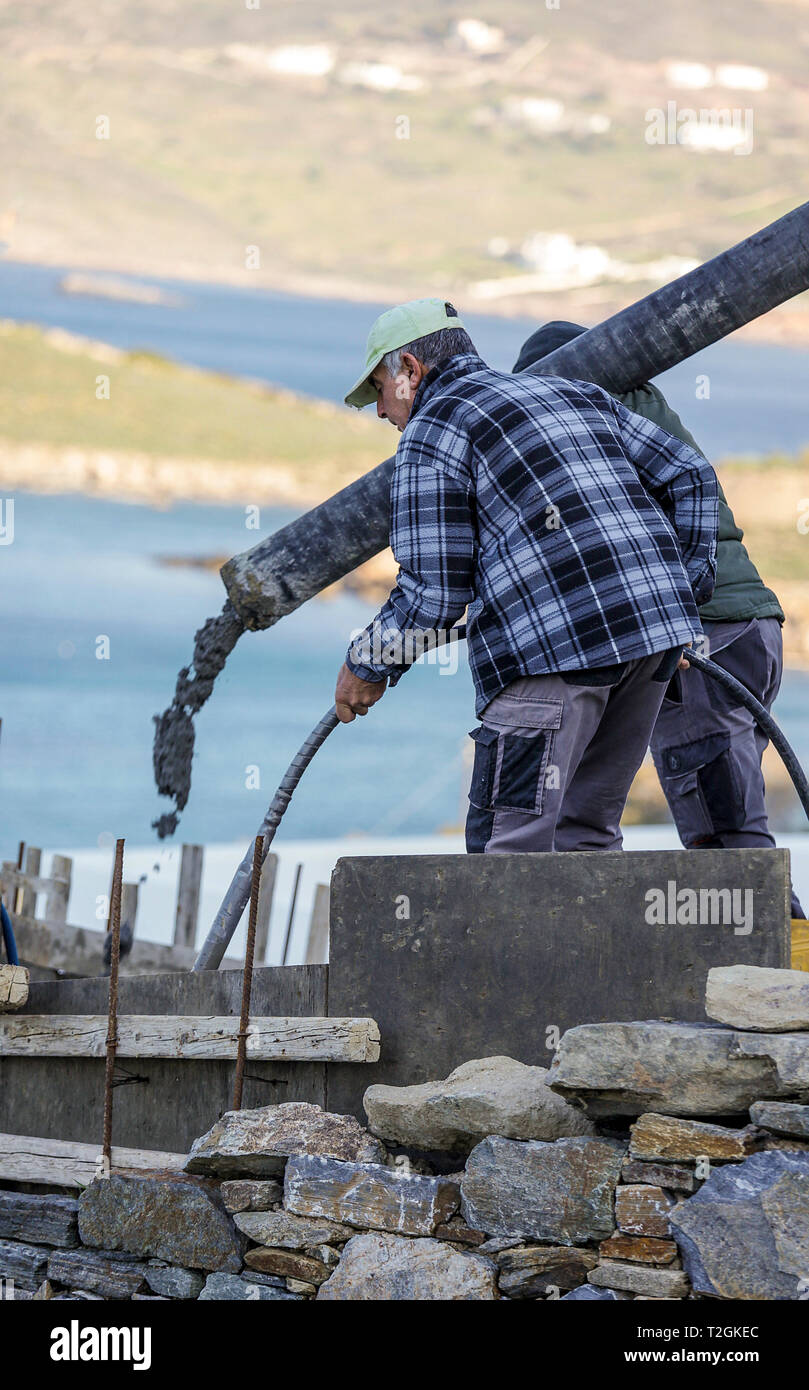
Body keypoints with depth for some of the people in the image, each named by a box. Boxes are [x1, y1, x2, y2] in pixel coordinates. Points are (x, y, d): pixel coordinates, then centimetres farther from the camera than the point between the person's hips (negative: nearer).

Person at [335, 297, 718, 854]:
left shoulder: (431, 429, 3)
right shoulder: (577, 395, 25)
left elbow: (433, 593, -3)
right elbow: (690, 474, 21)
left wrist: (367, 665, 12)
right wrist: (683, 596, 23)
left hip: (554, 641, -7)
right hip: (658, 622, 8)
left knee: (511, 840, -5)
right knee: (585, 832, 14)